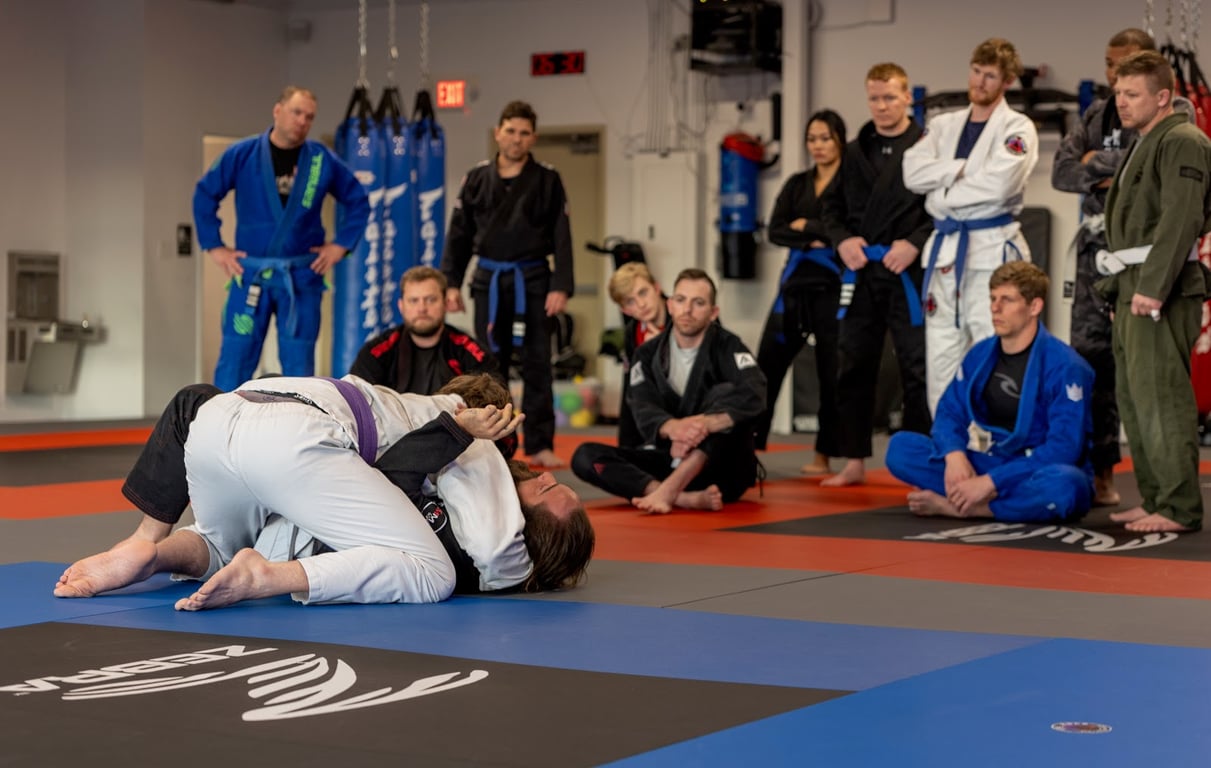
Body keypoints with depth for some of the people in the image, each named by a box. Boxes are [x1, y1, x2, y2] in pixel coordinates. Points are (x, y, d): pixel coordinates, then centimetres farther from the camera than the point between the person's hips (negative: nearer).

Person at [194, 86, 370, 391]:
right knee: (234, 360, -1)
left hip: (302, 277, 1)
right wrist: (215, 247, 1)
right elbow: (204, 195, 6)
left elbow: (358, 201, 13)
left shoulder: (323, 160, 1)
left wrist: (340, 245, 5)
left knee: (299, 366, 6)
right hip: (250, 274, -1)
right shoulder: (242, 154, -2)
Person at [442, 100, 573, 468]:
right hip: (489, 281, 2)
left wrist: (560, 286, -11)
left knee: (536, 365, 0)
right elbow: (459, 234, 7)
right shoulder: (477, 179, 4)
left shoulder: (547, 181, 0)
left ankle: (540, 445, 5)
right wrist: (451, 283, 1)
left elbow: (561, 238, -3)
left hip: (532, 281, -2)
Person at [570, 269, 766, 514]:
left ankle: (668, 490, -41)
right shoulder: (648, 354, 3)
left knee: (725, 392, -27)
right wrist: (672, 428, -39)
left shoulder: (726, 347, -6)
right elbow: (644, 409, -14)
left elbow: (753, 394, -26)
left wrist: (705, 423, -45)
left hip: (721, 468, -3)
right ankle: (688, 499, -39)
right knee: (585, 456, -18)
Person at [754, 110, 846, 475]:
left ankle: (823, 455, 8)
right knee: (768, 362, 0)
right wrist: (810, 241, -12)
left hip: (832, 283, -5)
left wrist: (805, 226, -6)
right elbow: (775, 231, 4)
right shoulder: (797, 184, 14)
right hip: (796, 280, 5)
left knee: (831, 371, 0)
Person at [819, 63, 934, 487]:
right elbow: (832, 207, 16)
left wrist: (915, 243, -16)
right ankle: (854, 463, 17)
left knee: (917, 368, -2)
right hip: (860, 272, 5)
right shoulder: (855, 152, 11)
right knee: (853, 367, 8)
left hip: (908, 273, -5)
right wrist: (842, 240, -2)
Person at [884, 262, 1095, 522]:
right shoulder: (980, 354, 4)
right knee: (900, 446, -8)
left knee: (1062, 484, -42)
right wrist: (955, 455, -19)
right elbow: (949, 413, 6)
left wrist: (991, 481, -26)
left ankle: (954, 505, -25)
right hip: (983, 466, 5)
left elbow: (1063, 448, -21)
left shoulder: (1064, 366, -15)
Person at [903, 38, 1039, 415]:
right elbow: (914, 172, 1)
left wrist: (945, 196, -6)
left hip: (992, 250, -6)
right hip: (945, 251, 6)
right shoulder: (943, 125, 16)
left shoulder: (1017, 128, -1)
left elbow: (999, 183, -17)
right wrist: (964, 168, -10)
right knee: (941, 361, 7)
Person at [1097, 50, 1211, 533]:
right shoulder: (1144, 145, 22)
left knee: (1161, 401, -11)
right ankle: (1156, 501, 20)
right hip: (1134, 290, 11)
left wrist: (1152, 287, -25)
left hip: (1161, 292, -11)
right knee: (1134, 400, 13)